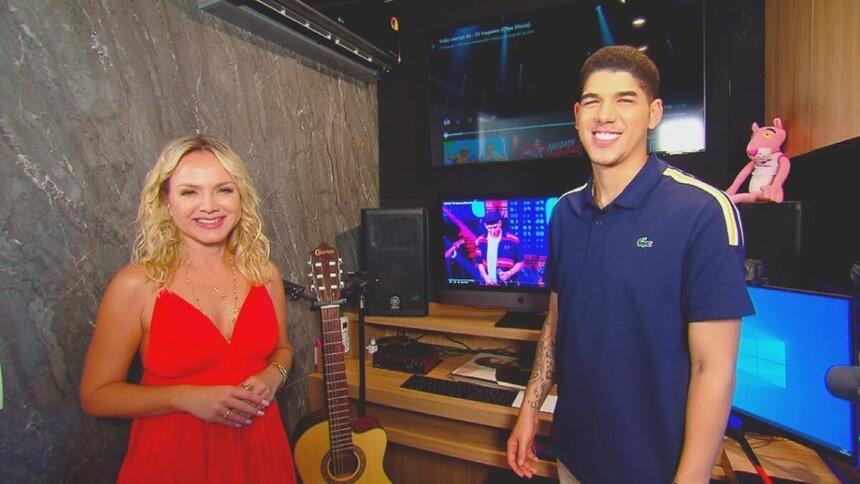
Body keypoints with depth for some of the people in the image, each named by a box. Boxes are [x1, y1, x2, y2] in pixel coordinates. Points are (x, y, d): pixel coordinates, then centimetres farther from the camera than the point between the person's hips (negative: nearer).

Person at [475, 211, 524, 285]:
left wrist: (509, 273, -13)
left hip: (508, 283, -2)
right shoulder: (480, 241, 4)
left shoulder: (512, 240, -4)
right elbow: (480, 262, 10)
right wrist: (486, 278, -4)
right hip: (489, 283, 2)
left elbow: (520, 262, 2)